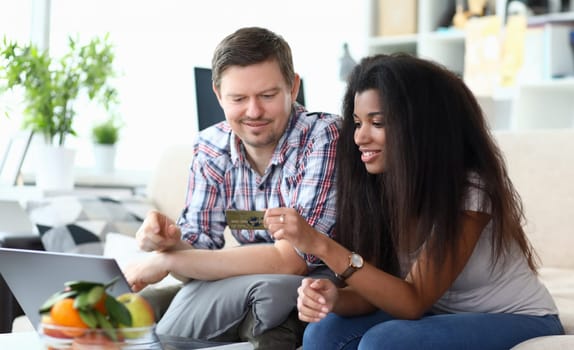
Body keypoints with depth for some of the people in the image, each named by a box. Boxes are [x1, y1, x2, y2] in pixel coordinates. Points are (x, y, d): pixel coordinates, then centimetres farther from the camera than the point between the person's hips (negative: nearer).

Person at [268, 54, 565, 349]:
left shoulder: (470, 190, -25)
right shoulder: (379, 186, -6)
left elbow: (413, 302, -27)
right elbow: (375, 291, -6)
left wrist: (322, 246, -37)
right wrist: (332, 297, -31)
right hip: (445, 317, 6)